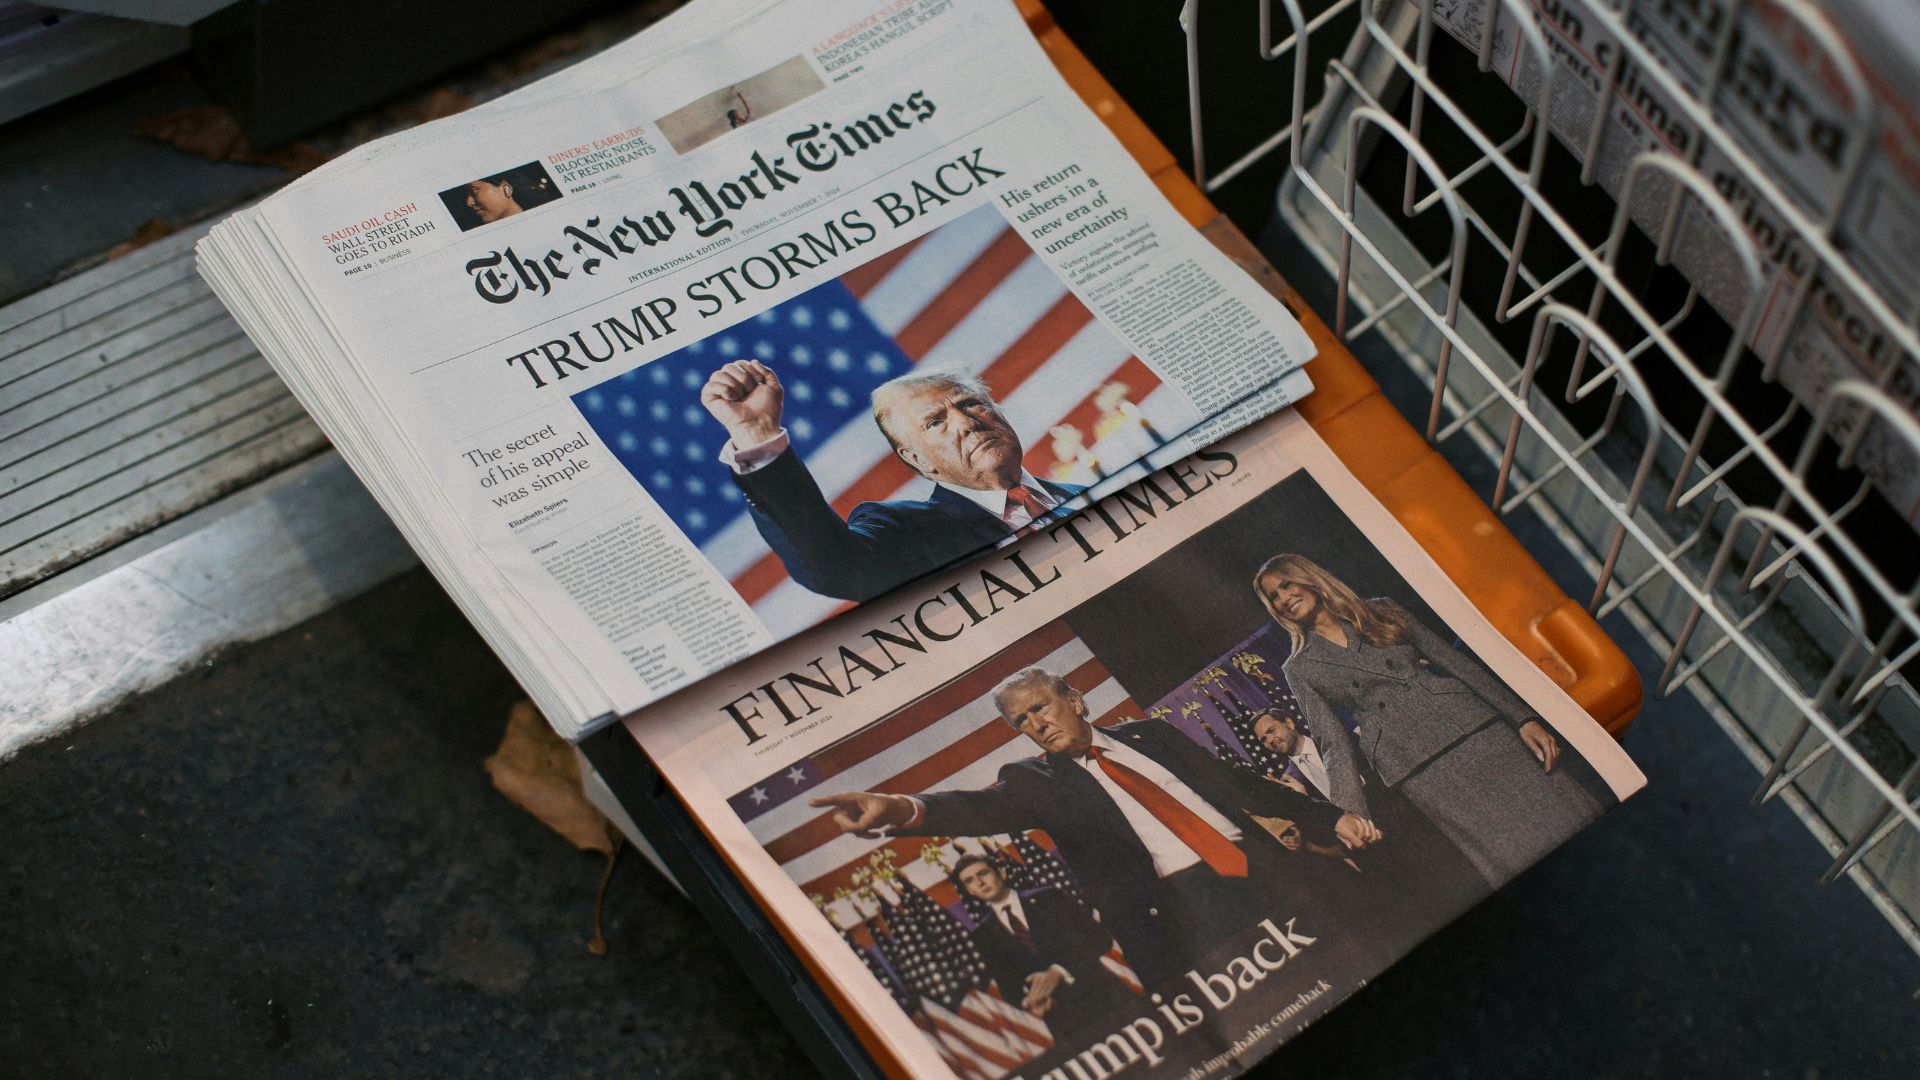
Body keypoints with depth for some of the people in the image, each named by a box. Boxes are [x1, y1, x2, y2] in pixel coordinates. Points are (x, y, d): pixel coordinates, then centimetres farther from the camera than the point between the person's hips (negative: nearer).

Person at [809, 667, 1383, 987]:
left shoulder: (1149, 736, 18)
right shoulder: (1035, 780, 7)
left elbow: (1238, 785, 20)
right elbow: (985, 808, -13)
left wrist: (1328, 818, 16)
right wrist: (903, 808, -34)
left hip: (1262, 871, 4)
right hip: (1183, 909, -4)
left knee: (1352, 965, -2)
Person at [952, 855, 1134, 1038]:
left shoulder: (1048, 899, 10)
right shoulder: (984, 934, 14)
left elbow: (1100, 937, 1)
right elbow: (1006, 982, 10)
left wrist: (1059, 971, -13)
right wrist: (1028, 999, -14)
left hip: (1103, 995, -1)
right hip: (1062, 1015, 1)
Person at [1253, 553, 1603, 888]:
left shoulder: (1381, 611, 15)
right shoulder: (1299, 669, 11)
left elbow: (1455, 661, 12)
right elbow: (1335, 743, 4)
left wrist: (1523, 718, 5)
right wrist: (1353, 811, -13)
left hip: (1466, 721, 3)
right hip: (1416, 767, -3)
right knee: (1515, 857, -17)